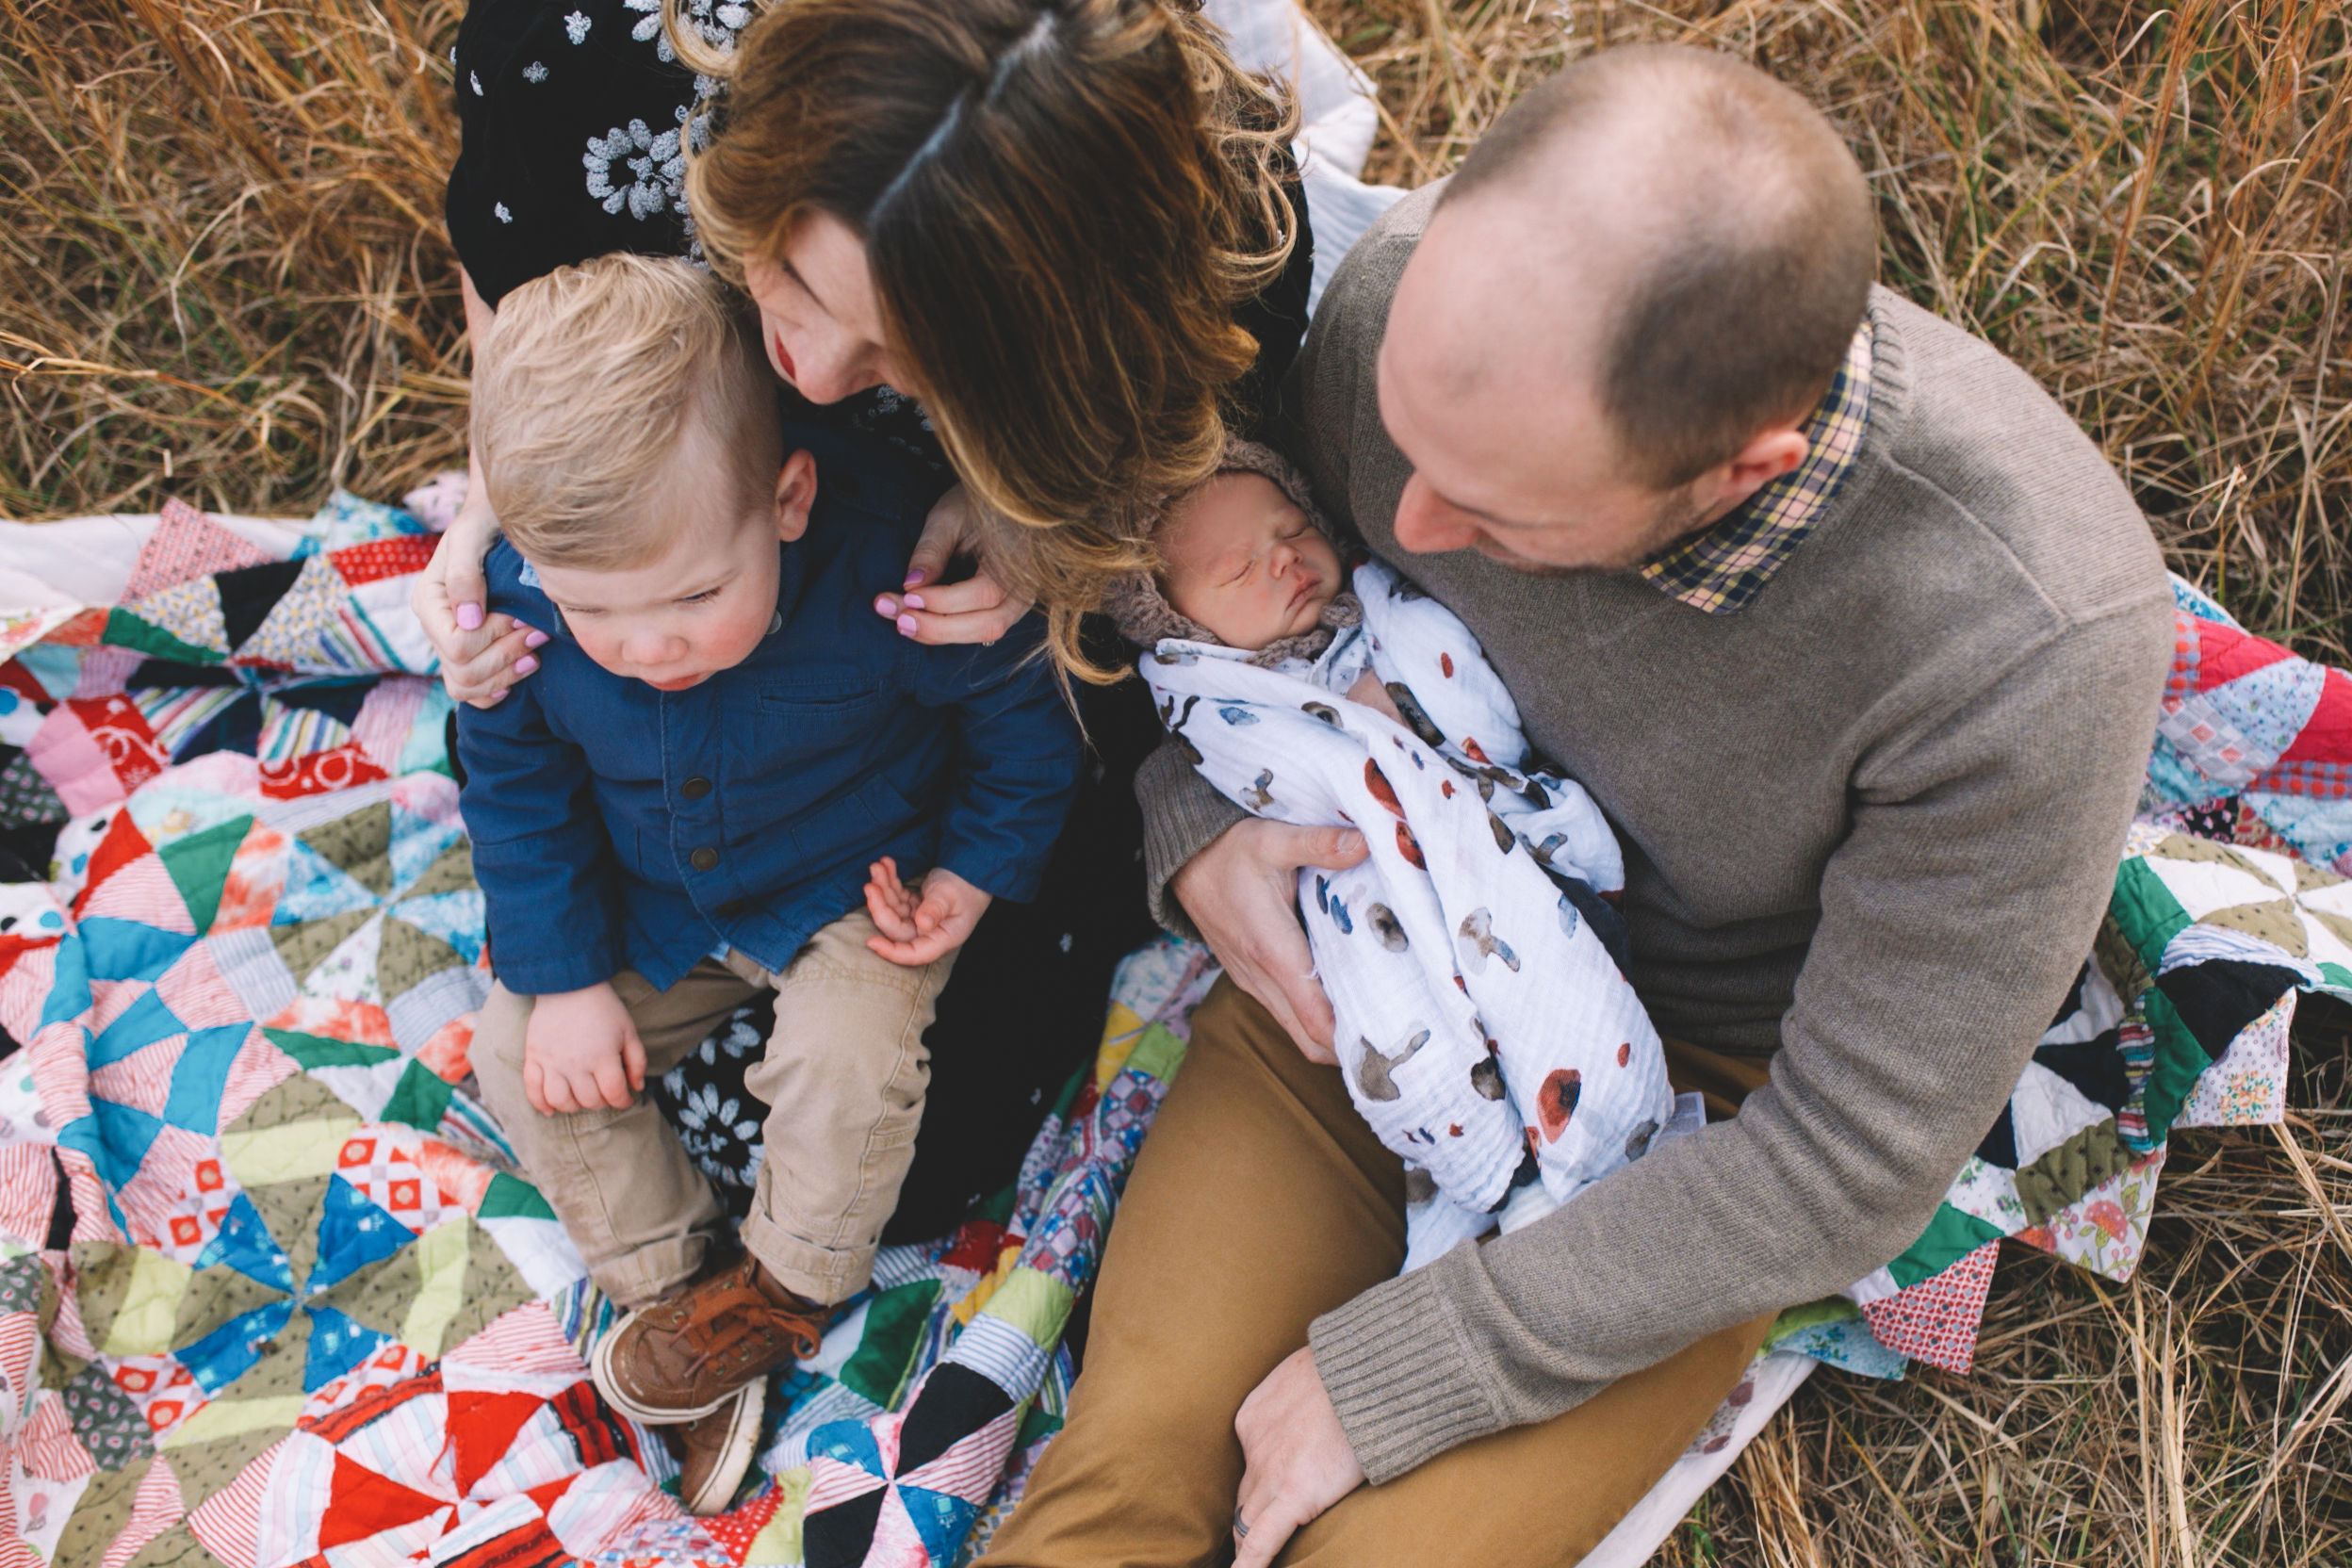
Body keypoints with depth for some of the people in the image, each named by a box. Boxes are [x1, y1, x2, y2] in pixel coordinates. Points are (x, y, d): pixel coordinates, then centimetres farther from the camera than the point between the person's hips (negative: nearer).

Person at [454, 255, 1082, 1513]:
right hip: (657, 907, 4)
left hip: (852, 890, -4)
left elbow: (1020, 711, -15)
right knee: (522, 1055, -4)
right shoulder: (521, 604, -24)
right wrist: (568, 976, -9)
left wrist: (973, 875, -17)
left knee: (845, 1055, -28)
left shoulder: (881, 578, -35)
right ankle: (672, 1279, 10)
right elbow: (516, 790, -5)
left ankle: (785, 1286, 0)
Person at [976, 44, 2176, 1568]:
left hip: (1695, 1083, -2)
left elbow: (1846, 1167, -23)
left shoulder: (2034, 639, -34)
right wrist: (1192, 828, -17)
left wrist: (1398, 1373, -19)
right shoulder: (1418, 293, -24)